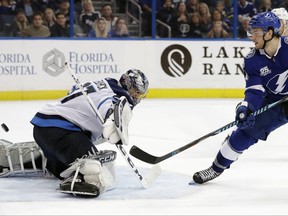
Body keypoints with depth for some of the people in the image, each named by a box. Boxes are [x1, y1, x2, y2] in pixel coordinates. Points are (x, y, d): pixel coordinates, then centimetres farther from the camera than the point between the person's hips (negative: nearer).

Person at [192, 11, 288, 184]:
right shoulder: (252, 61, -10)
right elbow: (255, 90, -12)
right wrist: (246, 107, -31)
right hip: (273, 103, 4)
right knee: (246, 129, 0)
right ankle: (217, 168, 14)